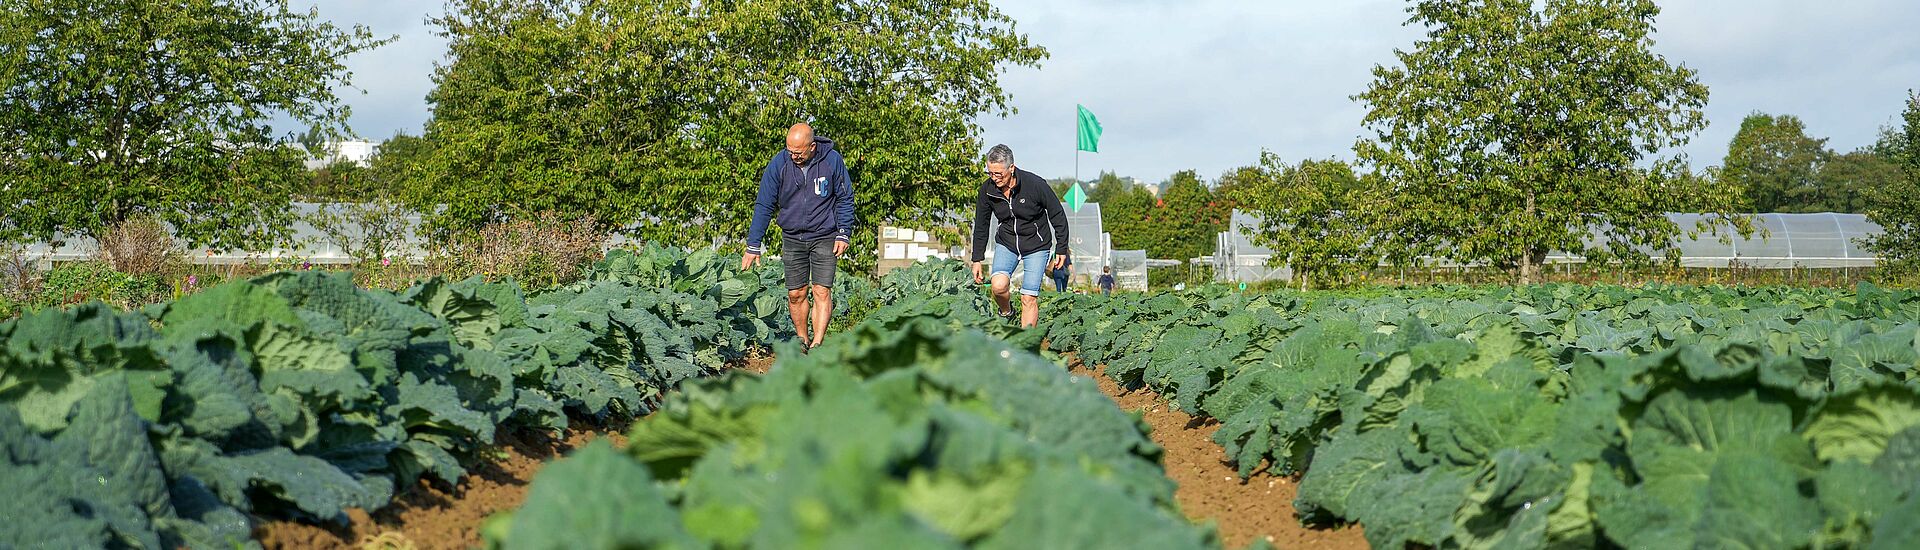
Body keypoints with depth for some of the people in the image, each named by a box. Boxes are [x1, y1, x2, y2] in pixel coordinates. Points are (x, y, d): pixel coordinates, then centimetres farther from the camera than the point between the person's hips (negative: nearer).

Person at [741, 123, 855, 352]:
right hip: (792, 239, 2)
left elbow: (845, 199, 1)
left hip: (824, 238, -2)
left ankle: (817, 346, -11)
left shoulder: (832, 160, -11)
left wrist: (844, 234, -6)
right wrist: (753, 245, -6)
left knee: (822, 292, -10)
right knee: (796, 294, 4)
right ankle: (802, 341, 21)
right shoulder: (778, 164, -9)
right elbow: (764, 206, -4)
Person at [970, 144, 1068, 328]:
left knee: (1029, 298, -9)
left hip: (1036, 246, -2)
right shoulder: (987, 189, -11)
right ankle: (1006, 313, 10)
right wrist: (977, 259, 5)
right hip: (1006, 244, 3)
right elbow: (980, 226, 4)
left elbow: (1058, 216, -8)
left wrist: (1061, 250, -3)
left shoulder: (1035, 185, -22)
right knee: (999, 285, -21)